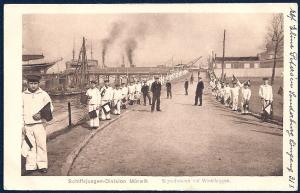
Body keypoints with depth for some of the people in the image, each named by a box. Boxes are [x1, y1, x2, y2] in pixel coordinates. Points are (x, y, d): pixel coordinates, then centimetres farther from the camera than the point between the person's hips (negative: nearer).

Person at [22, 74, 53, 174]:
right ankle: (30, 166, 14)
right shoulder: (23, 95, 5)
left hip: (39, 124, -1)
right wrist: (22, 125, 2)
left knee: (41, 145, 2)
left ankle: (42, 165, 14)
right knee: (30, 146, 4)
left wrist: (41, 114, -12)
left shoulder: (43, 94, 2)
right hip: (27, 126, 1)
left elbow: (50, 108, 5)